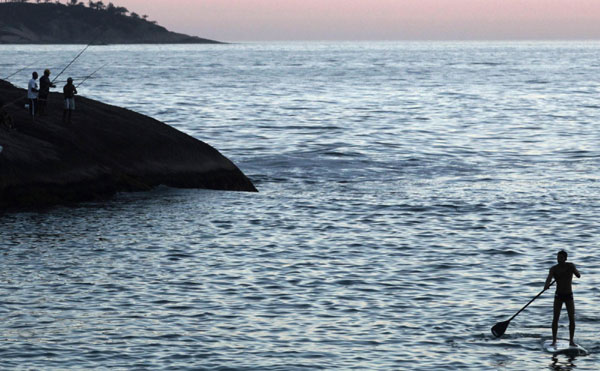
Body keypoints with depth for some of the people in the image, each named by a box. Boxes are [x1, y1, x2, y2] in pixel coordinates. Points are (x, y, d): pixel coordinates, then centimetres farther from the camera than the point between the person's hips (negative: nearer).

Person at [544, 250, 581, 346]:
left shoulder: (570, 266, -2)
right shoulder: (554, 269, -5)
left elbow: (578, 276, -14)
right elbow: (549, 278, -22)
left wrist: (574, 270, -35)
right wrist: (546, 285, -44)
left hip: (569, 296, 0)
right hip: (558, 295, 0)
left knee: (572, 318, -6)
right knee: (556, 318, -10)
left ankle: (571, 340, 3)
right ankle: (554, 340, -5)